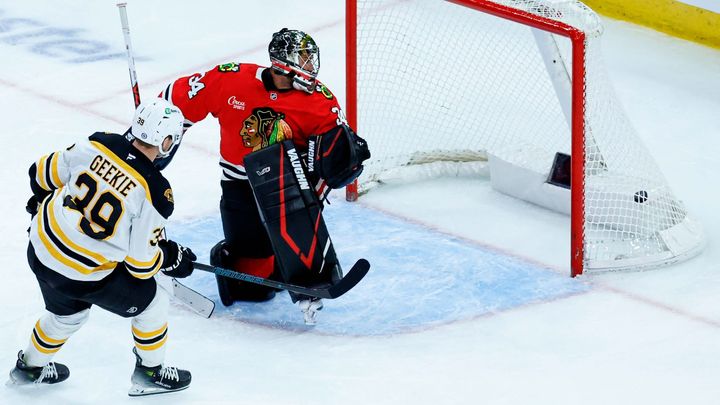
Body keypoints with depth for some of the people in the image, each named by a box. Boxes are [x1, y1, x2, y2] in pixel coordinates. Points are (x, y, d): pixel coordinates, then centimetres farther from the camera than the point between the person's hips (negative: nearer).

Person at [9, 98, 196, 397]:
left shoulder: (98, 145, -10)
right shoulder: (156, 193, -23)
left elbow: (44, 173, 5)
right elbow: (141, 263, -16)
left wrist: (41, 204, 25)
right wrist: (172, 259, 5)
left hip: (42, 249, 6)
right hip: (84, 277, -6)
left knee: (67, 313, 35)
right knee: (152, 304, 17)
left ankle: (30, 368, 54)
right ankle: (149, 374, 32)